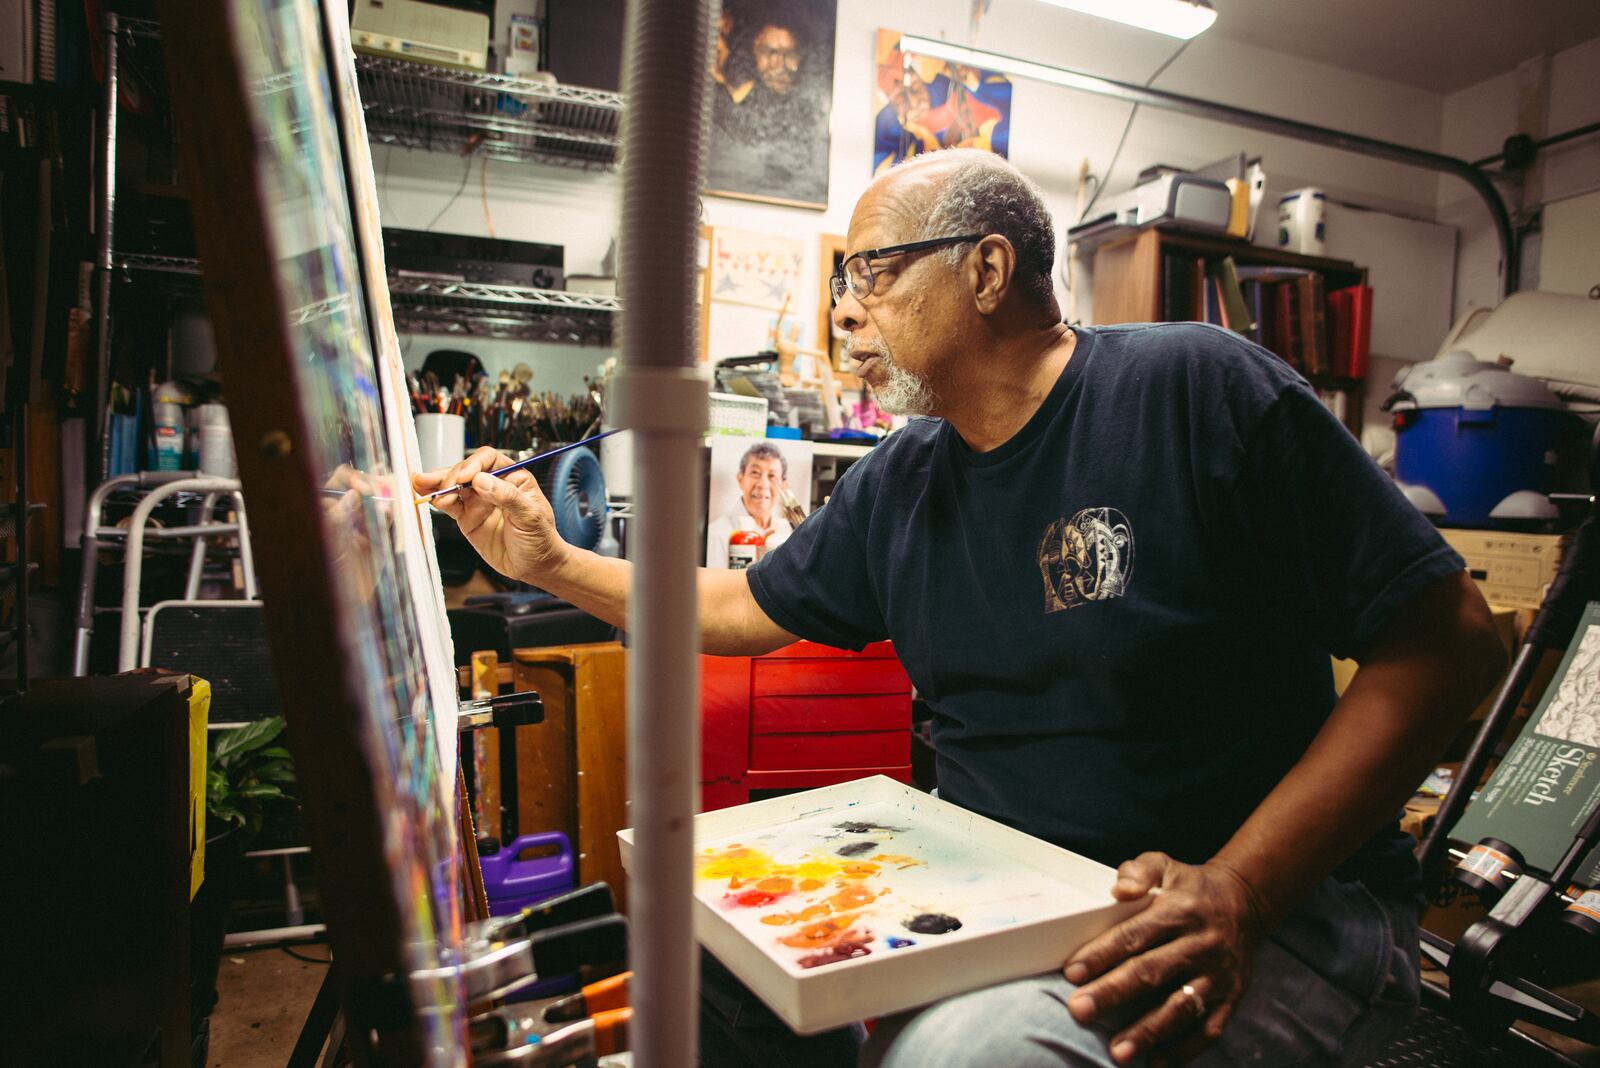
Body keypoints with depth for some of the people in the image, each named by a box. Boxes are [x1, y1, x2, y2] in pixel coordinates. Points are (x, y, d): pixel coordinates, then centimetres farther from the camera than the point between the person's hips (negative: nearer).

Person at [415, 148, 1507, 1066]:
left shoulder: (1197, 388, -13)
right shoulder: (896, 486, 6)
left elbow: (1447, 637, -13)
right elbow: (740, 610, 18)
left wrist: (1241, 890, -22)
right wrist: (553, 562, 9)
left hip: (1280, 902, -5)